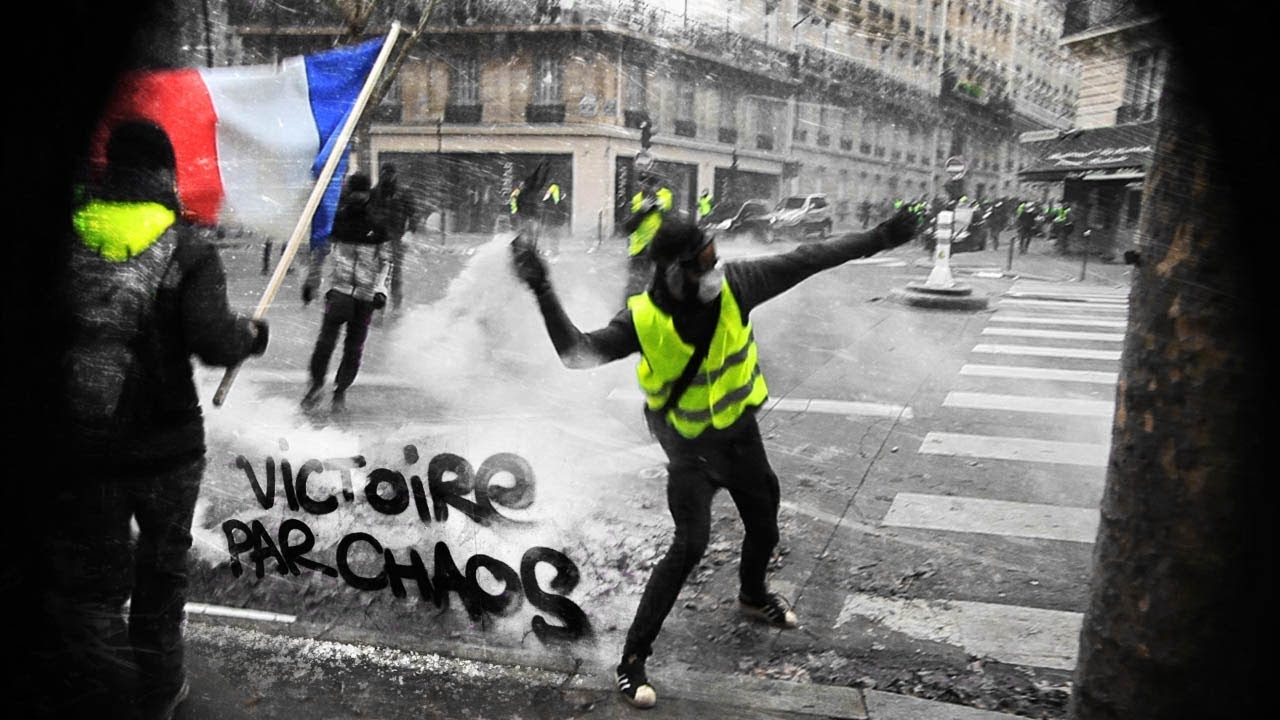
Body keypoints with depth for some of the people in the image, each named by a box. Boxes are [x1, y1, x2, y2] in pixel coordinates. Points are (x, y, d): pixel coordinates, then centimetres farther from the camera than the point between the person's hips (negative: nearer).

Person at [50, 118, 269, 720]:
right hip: (166, 446, 0)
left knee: (86, 590, 13)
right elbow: (214, 342, -21)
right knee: (162, 570, 20)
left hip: (76, 449, 1)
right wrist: (252, 333, -1)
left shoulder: (65, 230, -1)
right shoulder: (189, 246, -8)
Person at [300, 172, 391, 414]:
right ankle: (316, 383, 0)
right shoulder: (335, 220, 6)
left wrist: (381, 290, 0)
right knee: (327, 337, -15)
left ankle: (341, 391, 14)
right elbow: (319, 253, 16)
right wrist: (310, 283, 17)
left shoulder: (377, 225, 6)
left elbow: (386, 261, 11)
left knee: (354, 347, 2)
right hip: (340, 287, -1)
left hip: (366, 293, 1)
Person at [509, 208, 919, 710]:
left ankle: (753, 596, 56)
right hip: (690, 447, -4)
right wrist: (542, 290, -36)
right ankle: (633, 659, -1)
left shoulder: (733, 285, -18)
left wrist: (877, 238, -7)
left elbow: (806, 260, -10)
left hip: (741, 433, 5)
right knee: (690, 545, -17)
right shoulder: (643, 319, -25)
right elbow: (576, 353, -25)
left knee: (764, 528, 20)